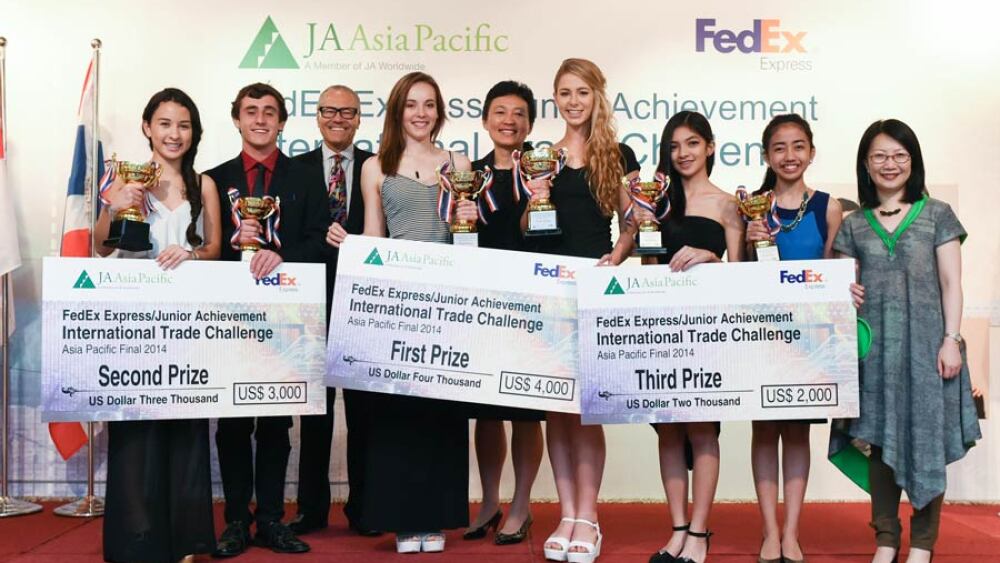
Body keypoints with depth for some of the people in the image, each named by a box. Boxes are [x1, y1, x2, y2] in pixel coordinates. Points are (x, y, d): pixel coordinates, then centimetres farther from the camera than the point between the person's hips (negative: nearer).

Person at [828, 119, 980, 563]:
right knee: (880, 438, 5)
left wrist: (951, 339, -7)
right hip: (875, 344, 2)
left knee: (927, 437, 1)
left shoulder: (937, 215, 6)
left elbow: (951, 283, 1)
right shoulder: (853, 225, 11)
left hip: (925, 341, -2)